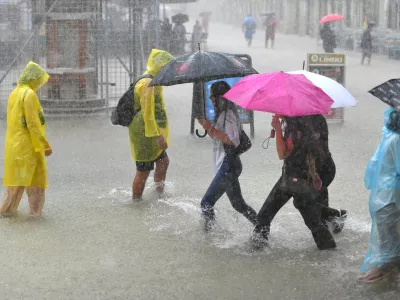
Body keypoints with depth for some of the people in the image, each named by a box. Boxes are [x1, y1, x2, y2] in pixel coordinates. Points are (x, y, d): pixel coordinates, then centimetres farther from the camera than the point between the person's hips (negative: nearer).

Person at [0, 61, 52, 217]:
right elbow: (33, 123, -20)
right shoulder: (29, 94, -16)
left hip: (14, 143, 8)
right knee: (36, 177, 1)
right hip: (28, 144, -8)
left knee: (16, 176, 17)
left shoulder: (14, 93, 10)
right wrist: (45, 145, -16)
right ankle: (35, 211, 4)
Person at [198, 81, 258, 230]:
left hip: (228, 166, -11)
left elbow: (233, 141, -23)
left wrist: (211, 129, -21)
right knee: (238, 204, 17)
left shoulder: (228, 114, -15)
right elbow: (218, 138, 20)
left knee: (206, 203, -10)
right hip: (227, 166, 11)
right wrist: (208, 127, 4)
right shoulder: (222, 114, 15)